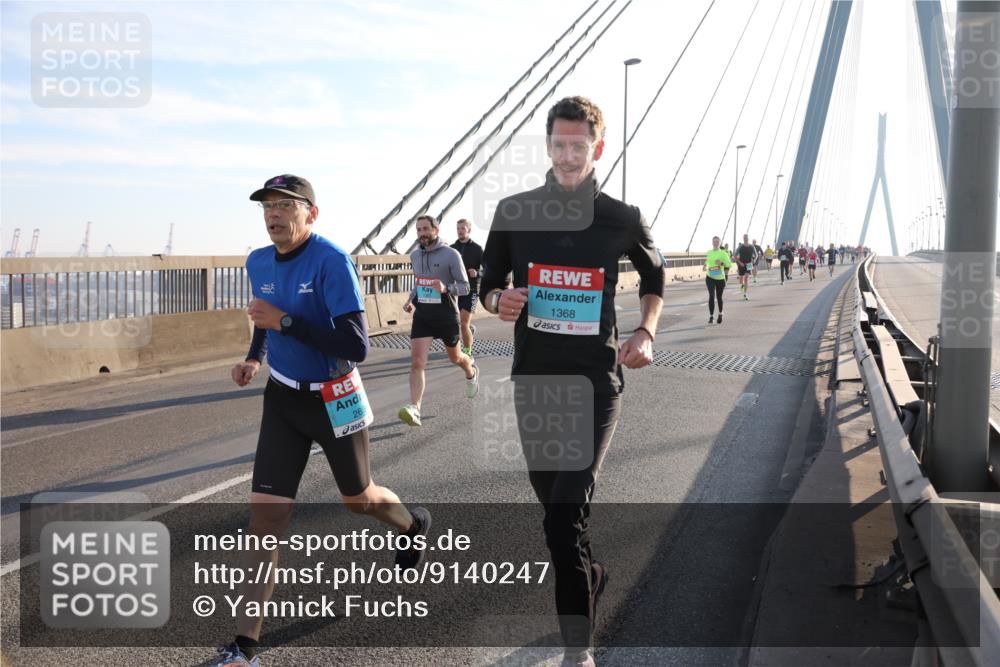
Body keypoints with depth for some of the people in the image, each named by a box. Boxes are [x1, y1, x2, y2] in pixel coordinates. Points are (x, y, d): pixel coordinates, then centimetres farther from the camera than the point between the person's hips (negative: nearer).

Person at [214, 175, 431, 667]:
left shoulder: (332, 262, -22)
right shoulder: (258, 263, -1)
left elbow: (357, 345, -29)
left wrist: (284, 321, -30)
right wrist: (253, 357, 5)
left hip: (335, 399, -4)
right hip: (282, 400, 5)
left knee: (359, 500, 16)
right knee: (265, 515, -5)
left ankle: (413, 524, 53)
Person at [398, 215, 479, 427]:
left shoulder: (451, 255, -11)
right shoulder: (414, 255, 7)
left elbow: (465, 287, -10)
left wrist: (446, 288, -29)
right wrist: (410, 300, 6)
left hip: (446, 315, -3)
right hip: (422, 315, 3)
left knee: (455, 357, 19)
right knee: (417, 363, -14)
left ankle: (471, 372, 55)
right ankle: (414, 410, -23)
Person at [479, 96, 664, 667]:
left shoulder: (623, 219, -2)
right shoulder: (514, 212, 1)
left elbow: (654, 276, 16)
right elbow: (489, 284, 10)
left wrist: (646, 331, 0)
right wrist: (498, 301, -13)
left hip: (596, 382, -3)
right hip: (533, 378, 3)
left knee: (566, 518, -11)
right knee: (553, 501, 18)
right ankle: (592, 576, 46)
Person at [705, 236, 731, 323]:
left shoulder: (723, 253, -7)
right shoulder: (709, 252, 5)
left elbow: (729, 264, -11)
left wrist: (722, 263, -26)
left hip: (720, 278, -1)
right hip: (710, 278, 1)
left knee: (719, 297, 12)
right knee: (711, 296, -15)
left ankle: (720, 314, 36)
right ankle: (711, 316, -12)